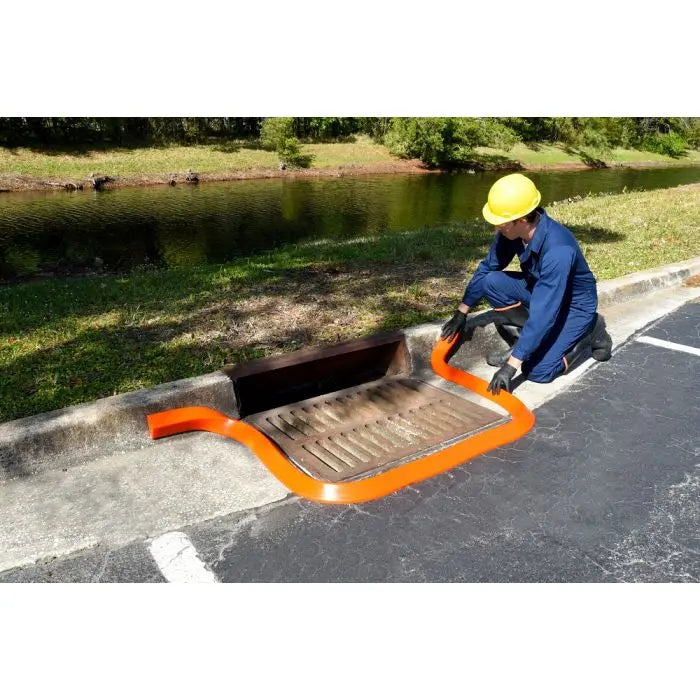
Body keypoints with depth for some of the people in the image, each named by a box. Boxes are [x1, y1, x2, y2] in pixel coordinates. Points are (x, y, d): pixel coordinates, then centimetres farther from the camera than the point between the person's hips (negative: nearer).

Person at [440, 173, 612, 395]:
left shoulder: (558, 250, -38)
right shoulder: (512, 232, -17)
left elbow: (543, 314, -40)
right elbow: (486, 268, -2)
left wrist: (512, 365, -40)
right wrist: (461, 313, 1)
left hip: (574, 304, -6)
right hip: (540, 291, 6)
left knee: (537, 371, -18)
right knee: (491, 281, -18)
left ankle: (590, 331, 6)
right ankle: (521, 342, 0)